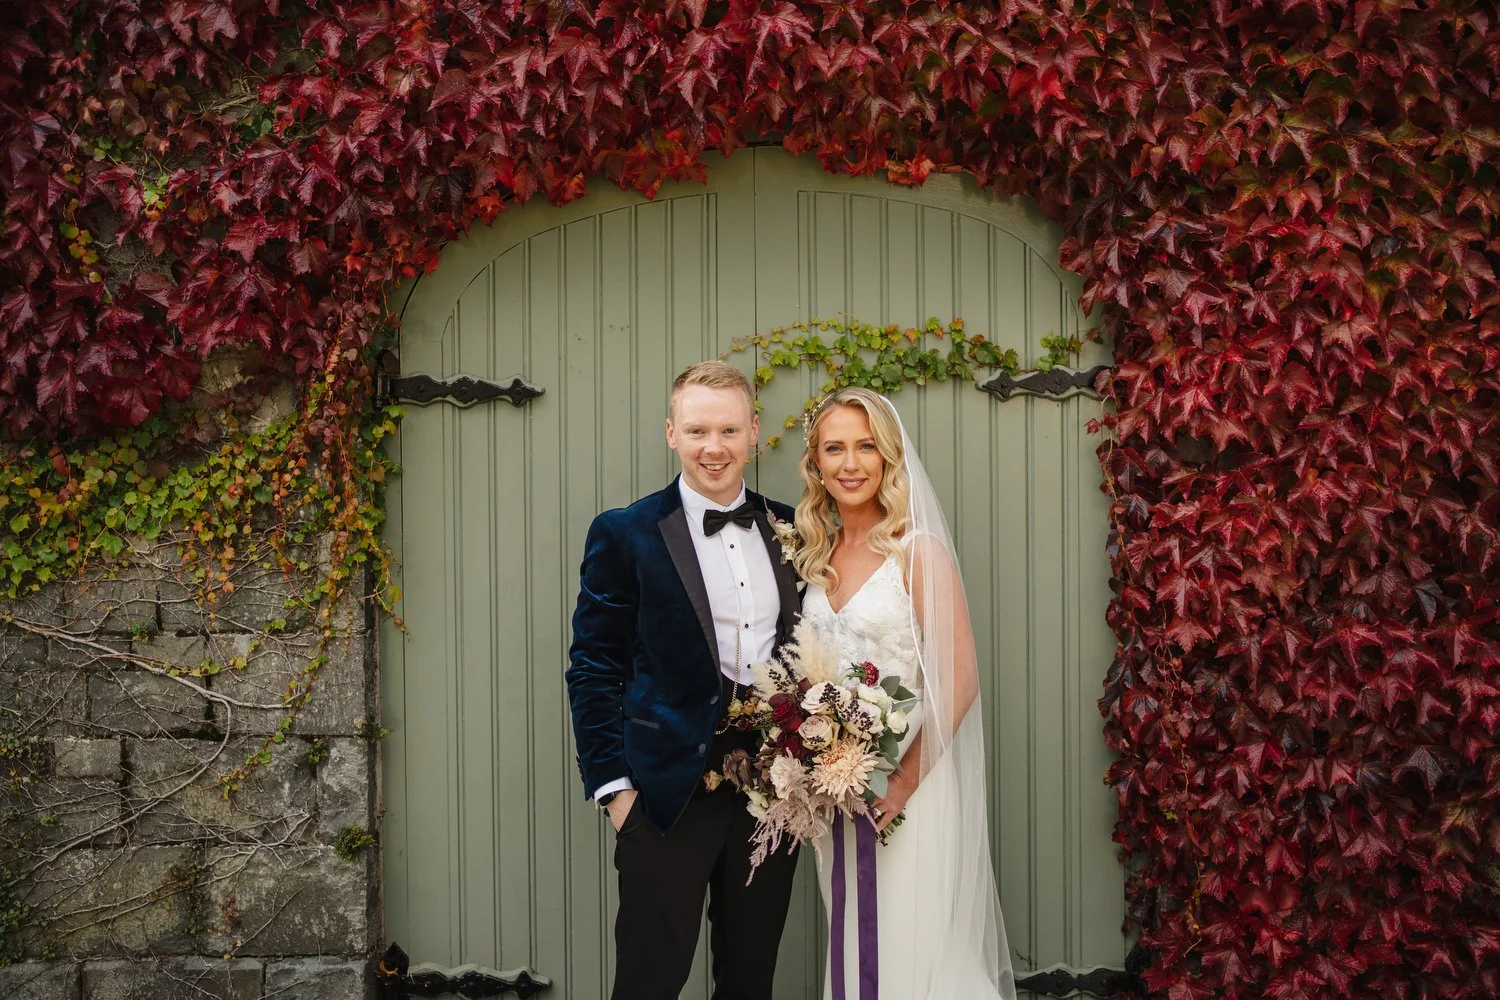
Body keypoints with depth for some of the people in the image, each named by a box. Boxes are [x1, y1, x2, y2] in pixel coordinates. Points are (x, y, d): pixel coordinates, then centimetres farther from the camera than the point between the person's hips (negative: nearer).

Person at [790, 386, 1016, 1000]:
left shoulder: (918, 551, -11)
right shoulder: (817, 554, 8)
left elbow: (959, 681, -14)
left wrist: (904, 783, -19)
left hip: (904, 786, -6)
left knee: (910, 949, 3)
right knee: (851, 945, 15)